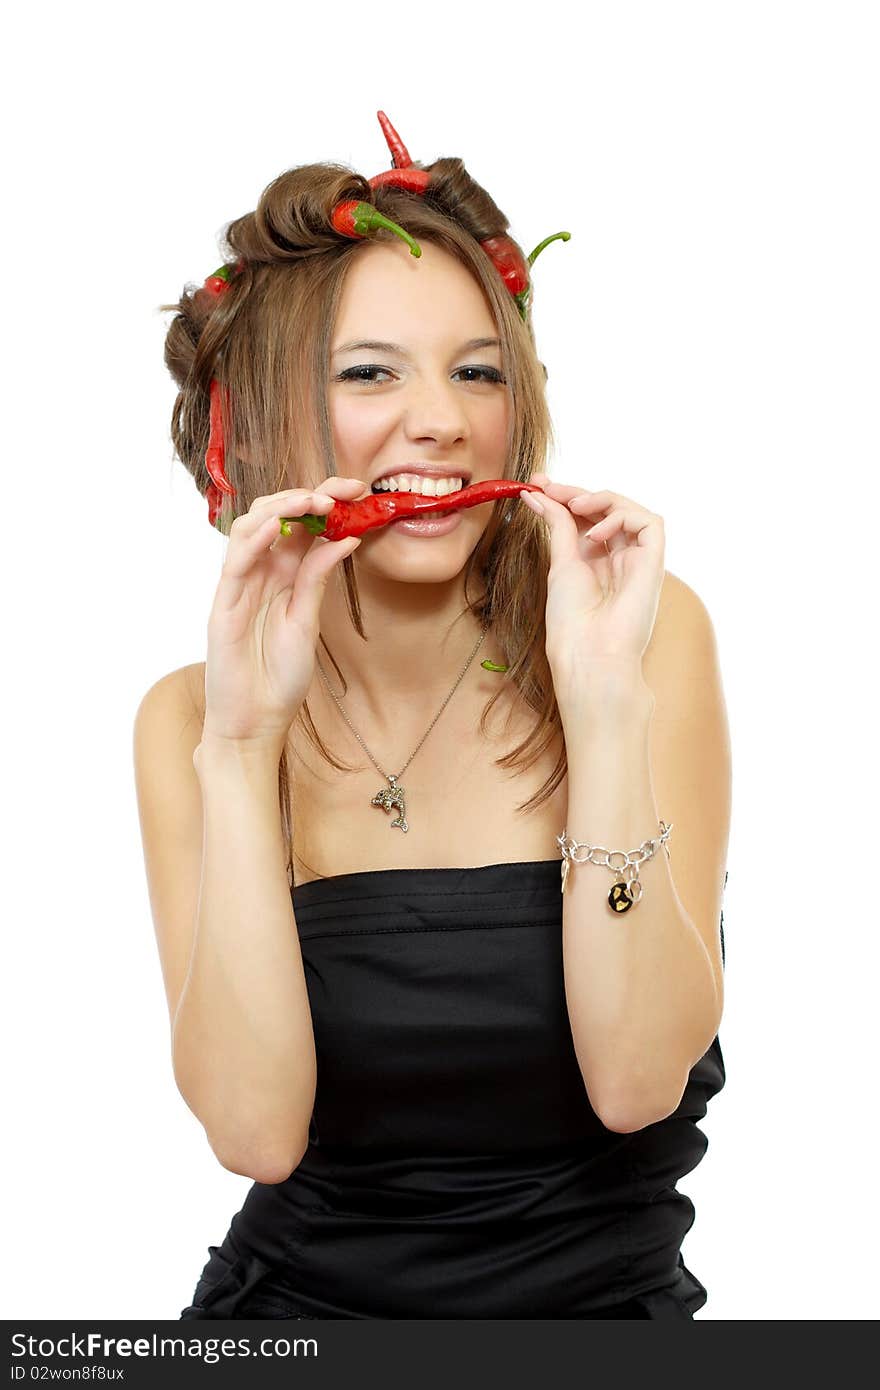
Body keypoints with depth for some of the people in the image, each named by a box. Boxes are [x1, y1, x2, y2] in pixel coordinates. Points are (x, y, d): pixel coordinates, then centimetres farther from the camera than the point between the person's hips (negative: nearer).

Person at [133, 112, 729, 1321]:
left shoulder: (652, 630, -6)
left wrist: (605, 696, -20)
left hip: (600, 1301, 0)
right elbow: (254, 1129, -13)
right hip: (298, 1299, 1)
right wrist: (238, 747, -20)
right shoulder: (188, 720, -1)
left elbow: (635, 1083, -13)